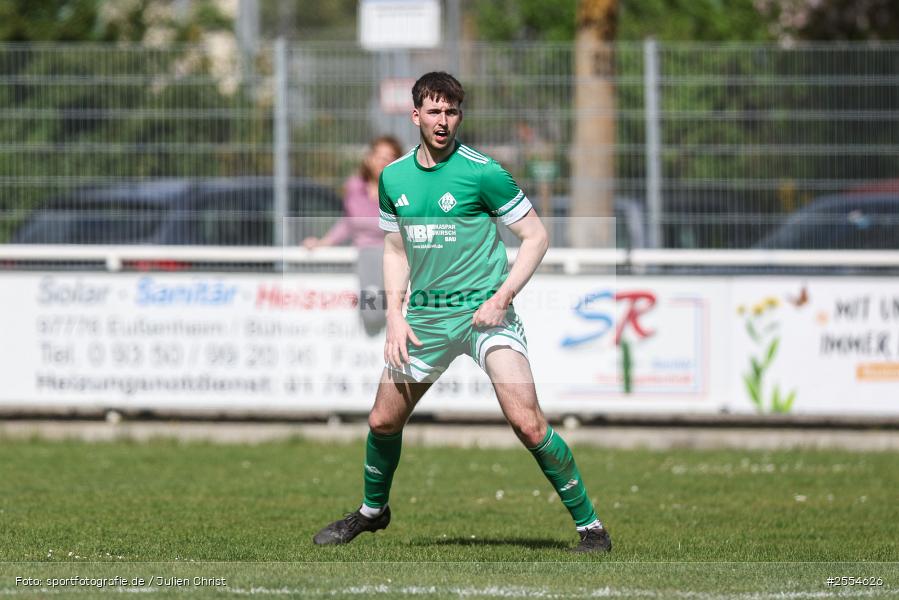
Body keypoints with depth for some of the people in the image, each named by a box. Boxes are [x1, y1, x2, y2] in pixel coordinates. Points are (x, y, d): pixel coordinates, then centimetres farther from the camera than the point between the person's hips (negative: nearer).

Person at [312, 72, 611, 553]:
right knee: (383, 421, 10)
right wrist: (395, 317, 6)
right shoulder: (393, 178, 6)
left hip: (483, 310, -5)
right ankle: (372, 510, 38)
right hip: (424, 316, 5)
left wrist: (501, 298, -15)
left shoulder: (482, 171, -10)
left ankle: (589, 525, -8)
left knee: (526, 422, -18)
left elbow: (536, 236, -5)